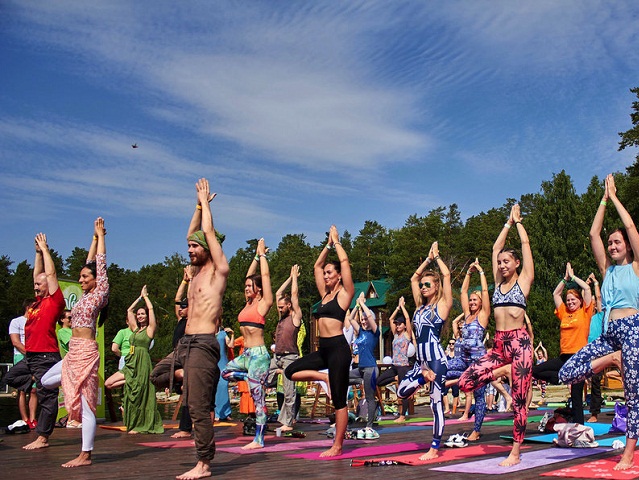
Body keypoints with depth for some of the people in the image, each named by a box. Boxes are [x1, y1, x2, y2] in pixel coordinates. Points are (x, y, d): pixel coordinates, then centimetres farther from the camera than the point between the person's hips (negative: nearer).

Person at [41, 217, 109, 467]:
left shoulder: (99, 294, -6)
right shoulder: (86, 295, 15)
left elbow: (100, 264, -4)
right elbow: (90, 263, 21)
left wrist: (100, 236, 4)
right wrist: (95, 238, 24)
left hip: (85, 352, -9)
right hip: (74, 353, 9)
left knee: (86, 405, -6)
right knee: (46, 381, 16)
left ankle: (85, 456, -1)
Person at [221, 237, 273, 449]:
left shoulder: (264, 303, -5)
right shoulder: (248, 303, 14)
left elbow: (265, 275, -6)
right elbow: (250, 275, 21)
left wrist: (262, 254, 4)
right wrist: (256, 255, 22)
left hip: (259, 354, -8)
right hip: (246, 353, 8)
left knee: (258, 397, -5)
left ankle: (259, 440, 0)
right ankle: (258, 378, 13)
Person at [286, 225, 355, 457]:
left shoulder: (345, 293, -2)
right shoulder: (325, 294, 16)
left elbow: (344, 261, -9)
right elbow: (317, 266, 22)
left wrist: (336, 241, 4)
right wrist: (328, 244, 22)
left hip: (338, 348, -8)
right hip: (324, 348, 8)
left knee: (339, 401, -2)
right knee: (291, 371, -2)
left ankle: (337, 446, 7)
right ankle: (326, 378, 10)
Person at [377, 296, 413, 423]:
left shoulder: (407, 334, -2)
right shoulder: (395, 335, 14)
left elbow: (407, 318, -11)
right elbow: (391, 319, 15)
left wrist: (403, 306, 0)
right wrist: (398, 307, 14)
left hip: (403, 366, -7)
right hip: (394, 365, 7)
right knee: (378, 382, 0)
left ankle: (402, 416, 3)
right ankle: (396, 378, 15)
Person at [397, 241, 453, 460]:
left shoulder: (442, 305, -2)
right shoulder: (420, 305, 14)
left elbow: (446, 275, -8)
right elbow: (414, 278, 21)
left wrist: (436, 255, 5)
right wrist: (428, 258, 21)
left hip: (436, 359, -7)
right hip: (421, 360, 7)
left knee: (436, 403, -3)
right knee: (402, 392, 0)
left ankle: (435, 448, 3)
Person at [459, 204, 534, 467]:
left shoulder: (523, 279, 4)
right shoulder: (499, 281, 15)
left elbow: (525, 243, 6)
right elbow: (496, 248, 20)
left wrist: (518, 221, 19)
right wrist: (508, 223, 27)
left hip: (519, 341, -5)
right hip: (499, 344, 5)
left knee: (519, 399, -3)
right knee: (465, 383, -8)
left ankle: (515, 453, 7)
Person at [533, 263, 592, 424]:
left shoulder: (585, 312, 1)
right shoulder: (564, 313, 13)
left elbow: (587, 288, -6)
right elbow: (555, 294, 20)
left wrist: (573, 276, 4)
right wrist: (566, 278, 18)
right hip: (564, 356, 6)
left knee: (576, 396, -3)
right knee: (535, 370, -2)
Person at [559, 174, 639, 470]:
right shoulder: (608, 269, 18)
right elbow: (593, 234, 15)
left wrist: (614, 197, 8)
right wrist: (603, 199, 17)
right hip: (609, 333, 5)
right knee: (567, 374, -9)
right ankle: (613, 359, 6)